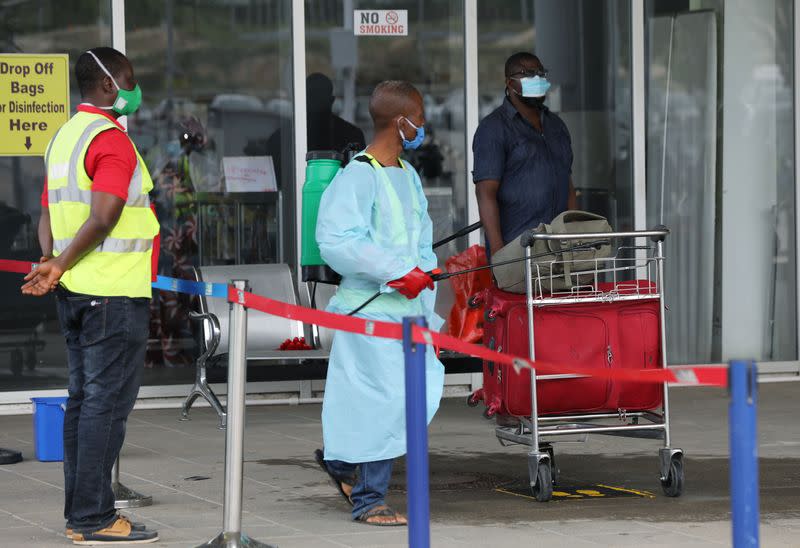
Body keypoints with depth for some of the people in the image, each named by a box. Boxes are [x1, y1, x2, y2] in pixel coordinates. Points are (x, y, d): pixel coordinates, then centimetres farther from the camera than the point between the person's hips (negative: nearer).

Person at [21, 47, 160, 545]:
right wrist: (61, 265, -13)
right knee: (108, 402, -7)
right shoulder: (111, 139, -14)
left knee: (84, 400, 12)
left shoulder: (64, 137, 16)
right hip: (116, 294, -10)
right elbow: (103, 217, -23)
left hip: (75, 293, 10)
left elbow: (48, 214, 15)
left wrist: (52, 264, 3)